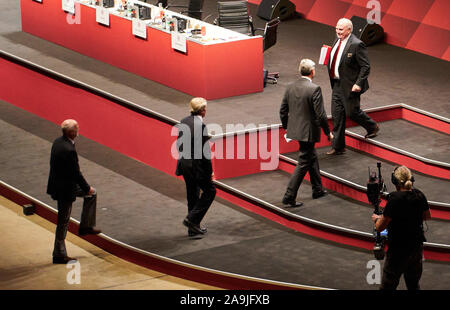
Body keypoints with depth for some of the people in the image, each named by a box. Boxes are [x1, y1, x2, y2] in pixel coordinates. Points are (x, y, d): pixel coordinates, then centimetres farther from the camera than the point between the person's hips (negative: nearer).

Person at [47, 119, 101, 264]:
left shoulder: (58, 142, 0)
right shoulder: (69, 150, -30)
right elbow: (76, 173, -23)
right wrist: (86, 188, -8)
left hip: (59, 184, 10)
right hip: (65, 189, -10)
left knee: (91, 193, 23)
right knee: (63, 222, 3)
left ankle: (86, 226, 27)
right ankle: (59, 255, 15)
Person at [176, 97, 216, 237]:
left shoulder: (183, 122, 4)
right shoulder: (201, 125, -20)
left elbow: (179, 144, 12)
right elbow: (205, 152, -19)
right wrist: (210, 172, -11)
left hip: (184, 163, 8)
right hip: (197, 165, -8)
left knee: (192, 195, 17)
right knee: (210, 190, 9)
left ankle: (194, 228, 24)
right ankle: (192, 219, 2)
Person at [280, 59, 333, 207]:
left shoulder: (290, 87, 1)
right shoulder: (314, 89, -19)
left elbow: (283, 111, 8)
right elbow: (320, 115, -19)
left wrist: (286, 127, 23)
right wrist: (328, 132, -6)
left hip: (295, 129, 8)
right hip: (308, 132, -8)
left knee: (312, 157, 24)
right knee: (303, 164, 0)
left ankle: (317, 190, 36)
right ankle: (289, 197, -1)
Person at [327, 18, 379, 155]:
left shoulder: (356, 45, -19)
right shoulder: (338, 41, 7)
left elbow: (366, 67, -19)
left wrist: (358, 84, -22)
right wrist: (329, 59, 4)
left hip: (350, 86, -8)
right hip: (337, 84, 8)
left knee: (352, 112, 4)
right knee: (337, 114, 7)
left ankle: (372, 127, 34)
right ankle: (338, 146, 14)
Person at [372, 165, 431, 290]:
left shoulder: (395, 198, -24)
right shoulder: (419, 195, -5)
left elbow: (380, 227, -19)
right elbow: (427, 216, 14)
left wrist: (376, 218, 2)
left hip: (399, 251, -6)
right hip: (417, 247, 6)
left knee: (388, 285, 5)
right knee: (414, 284, 20)